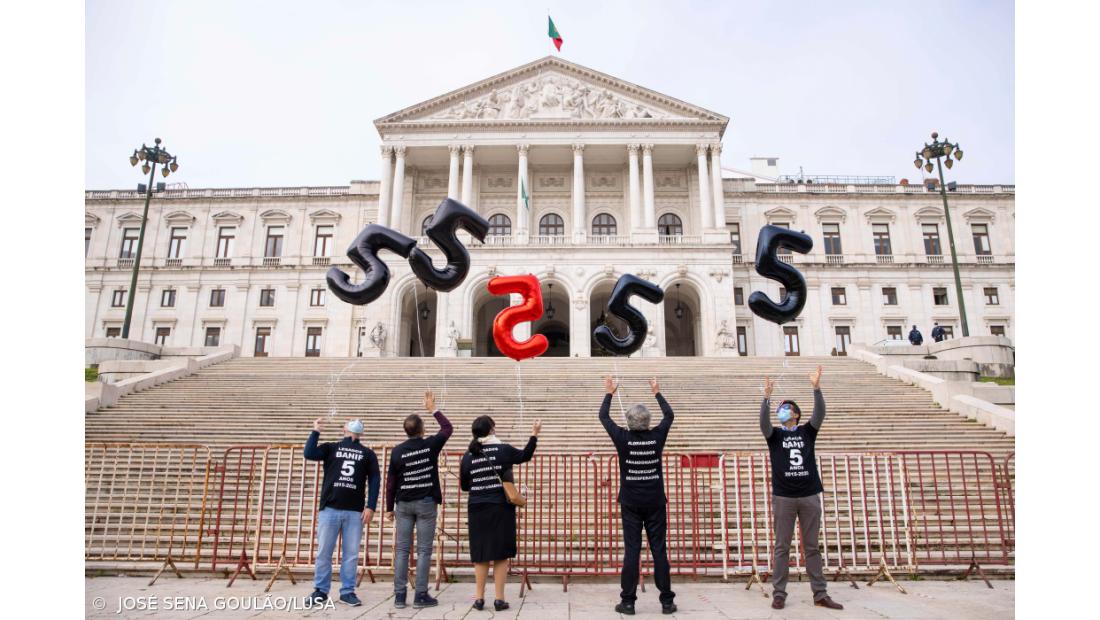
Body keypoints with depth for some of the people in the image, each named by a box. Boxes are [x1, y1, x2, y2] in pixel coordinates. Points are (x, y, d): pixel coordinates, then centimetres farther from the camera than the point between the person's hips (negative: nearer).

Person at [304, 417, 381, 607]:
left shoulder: (367, 454, 10)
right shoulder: (330, 448, 9)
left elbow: (374, 480, 5)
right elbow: (308, 454, -9)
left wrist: (371, 507, -4)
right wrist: (316, 431, -5)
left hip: (355, 512, 1)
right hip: (329, 509, 0)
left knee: (351, 554, 4)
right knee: (324, 552, 4)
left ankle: (347, 591, 15)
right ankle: (320, 590, 18)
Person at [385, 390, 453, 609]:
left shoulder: (397, 450, -2)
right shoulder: (431, 445, -7)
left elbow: (391, 482, 1)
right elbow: (448, 428, 11)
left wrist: (389, 507, 10)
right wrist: (433, 409, 17)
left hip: (403, 504, 2)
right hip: (426, 503, -2)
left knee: (402, 549, 7)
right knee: (424, 550, 2)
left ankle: (399, 595, 10)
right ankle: (421, 595, 4)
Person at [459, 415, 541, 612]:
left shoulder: (468, 455, 1)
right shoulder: (503, 449, -6)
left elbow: (464, 486, 8)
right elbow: (525, 455, 9)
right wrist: (534, 435, 17)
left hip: (477, 509, 3)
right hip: (500, 508, -2)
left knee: (480, 555, 10)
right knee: (501, 554, 6)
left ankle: (479, 599, 15)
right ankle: (499, 599, 9)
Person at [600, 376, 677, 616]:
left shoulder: (623, 438, -8)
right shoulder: (657, 436, -5)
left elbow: (604, 417, 6)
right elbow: (669, 415, 13)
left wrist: (609, 393, 17)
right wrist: (657, 392, 23)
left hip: (631, 503, -1)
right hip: (655, 502, 1)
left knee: (631, 551, 2)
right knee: (659, 551, 5)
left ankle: (628, 602, 7)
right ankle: (667, 601, 12)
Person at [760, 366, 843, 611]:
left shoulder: (807, 431, 7)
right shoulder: (775, 434, 5)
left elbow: (820, 414, -9)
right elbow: (763, 421, -16)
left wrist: (816, 388, -23)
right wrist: (767, 396, -29)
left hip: (810, 497, 1)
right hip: (783, 498, -1)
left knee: (812, 547, 9)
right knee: (782, 547, 4)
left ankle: (820, 594, 15)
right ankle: (779, 593, 9)